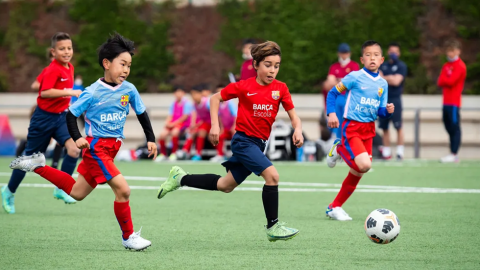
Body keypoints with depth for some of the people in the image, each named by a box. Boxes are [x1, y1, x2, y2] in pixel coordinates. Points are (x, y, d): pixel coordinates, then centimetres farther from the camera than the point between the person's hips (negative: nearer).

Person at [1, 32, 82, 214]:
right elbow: (44, 92, -34)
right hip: (44, 117, -6)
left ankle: (61, 189, -7)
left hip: (60, 116, 6)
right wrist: (70, 92, -36)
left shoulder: (69, 68, 5)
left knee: (74, 148, -18)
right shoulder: (53, 70, -19)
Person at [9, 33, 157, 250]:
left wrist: (150, 139, 5)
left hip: (112, 148, 7)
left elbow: (142, 114, 12)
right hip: (96, 147, -7)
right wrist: (77, 138, -20)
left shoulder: (129, 90, 0)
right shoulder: (93, 92, -13)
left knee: (77, 193, 16)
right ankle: (128, 237, -3)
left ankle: (38, 166, 31)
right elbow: (71, 114, -6)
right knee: (123, 189, -18)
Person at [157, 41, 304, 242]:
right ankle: (273, 226, -15)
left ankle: (180, 178, 34)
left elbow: (293, 115, 2)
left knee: (225, 186, 16)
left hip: (258, 144, 6)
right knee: (272, 175, -23)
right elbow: (215, 98, 3)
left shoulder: (280, 89, 0)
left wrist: (298, 130, -19)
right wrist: (215, 125, -6)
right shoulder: (244, 87, -10)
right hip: (243, 140, -6)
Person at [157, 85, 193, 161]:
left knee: (174, 132, -38)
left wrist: (173, 123, -14)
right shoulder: (173, 104, 16)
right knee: (162, 134, -21)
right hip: (172, 124, 6)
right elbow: (170, 116, 15)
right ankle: (163, 154, -3)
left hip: (183, 124, -6)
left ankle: (174, 154, -22)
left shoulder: (187, 103, -4)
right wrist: (167, 123, -8)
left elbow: (185, 117, -11)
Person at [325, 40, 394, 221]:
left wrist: (387, 111, -10)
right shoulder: (354, 77, -8)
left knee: (358, 172, 8)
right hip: (352, 127, -6)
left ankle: (334, 207, 21)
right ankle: (339, 151, 7)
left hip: (369, 129, 6)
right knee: (364, 165, -25)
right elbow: (332, 93, -2)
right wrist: (331, 113, -16)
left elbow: (380, 111, 13)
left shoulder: (383, 84, 9)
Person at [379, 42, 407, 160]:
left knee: (398, 126, -9)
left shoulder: (401, 66, 1)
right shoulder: (383, 65, 17)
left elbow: (396, 81, -10)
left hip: (395, 99, -4)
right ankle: (386, 152, 11)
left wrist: (384, 78, -1)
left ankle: (400, 151, -4)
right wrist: (389, 78, -6)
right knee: (384, 127, 4)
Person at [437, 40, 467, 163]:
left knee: (454, 127, -8)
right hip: (446, 101, 8)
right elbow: (440, 82, 9)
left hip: (454, 102, -8)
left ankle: (454, 154, -9)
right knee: (449, 127, 8)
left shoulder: (460, 66, -7)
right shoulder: (446, 66, 18)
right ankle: (453, 154, 11)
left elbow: (451, 81, -16)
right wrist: (447, 82, -9)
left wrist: (443, 80, 2)